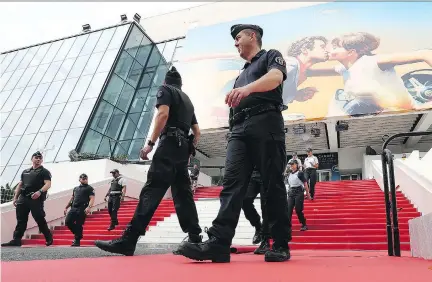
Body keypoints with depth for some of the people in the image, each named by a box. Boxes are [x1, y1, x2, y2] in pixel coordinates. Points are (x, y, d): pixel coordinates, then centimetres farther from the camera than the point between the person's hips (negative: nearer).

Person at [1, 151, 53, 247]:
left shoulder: (44, 171, 2)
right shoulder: (25, 172, 21)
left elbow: (48, 184, -11)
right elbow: (20, 185, 23)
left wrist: (40, 192, -28)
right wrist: (15, 197, 15)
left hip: (36, 199, -6)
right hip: (23, 198, 6)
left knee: (40, 219, -5)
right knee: (21, 220, 5)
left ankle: (49, 238, 7)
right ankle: (16, 240, 8)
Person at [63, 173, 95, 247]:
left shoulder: (89, 188, 3)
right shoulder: (75, 188, 23)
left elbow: (92, 198, -8)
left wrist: (89, 207, -25)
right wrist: (66, 207, 20)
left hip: (82, 209, -6)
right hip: (73, 208, 6)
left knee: (79, 225, -5)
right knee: (68, 222, -4)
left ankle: (77, 241, 8)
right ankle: (78, 234, 18)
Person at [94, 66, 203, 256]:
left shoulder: (165, 89, 7)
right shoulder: (187, 100, 29)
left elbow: (163, 114, -14)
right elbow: (197, 132, 26)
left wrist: (150, 143, -16)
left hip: (169, 144, -8)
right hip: (183, 148, 8)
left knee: (151, 191, -17)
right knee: (182, 194, 7)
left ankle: (128, 240, -22)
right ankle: (195, 238, 5)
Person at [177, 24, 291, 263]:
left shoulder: (271, 56, 13)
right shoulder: (242, 74, 34)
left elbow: (276, 76, -12)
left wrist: (248, 88, -31)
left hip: (266, 124, -6)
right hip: (239, 129, 6)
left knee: (273, 184, -6)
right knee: (232, 182, -10)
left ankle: (281, 245, 0)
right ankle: (218, 243, -18)